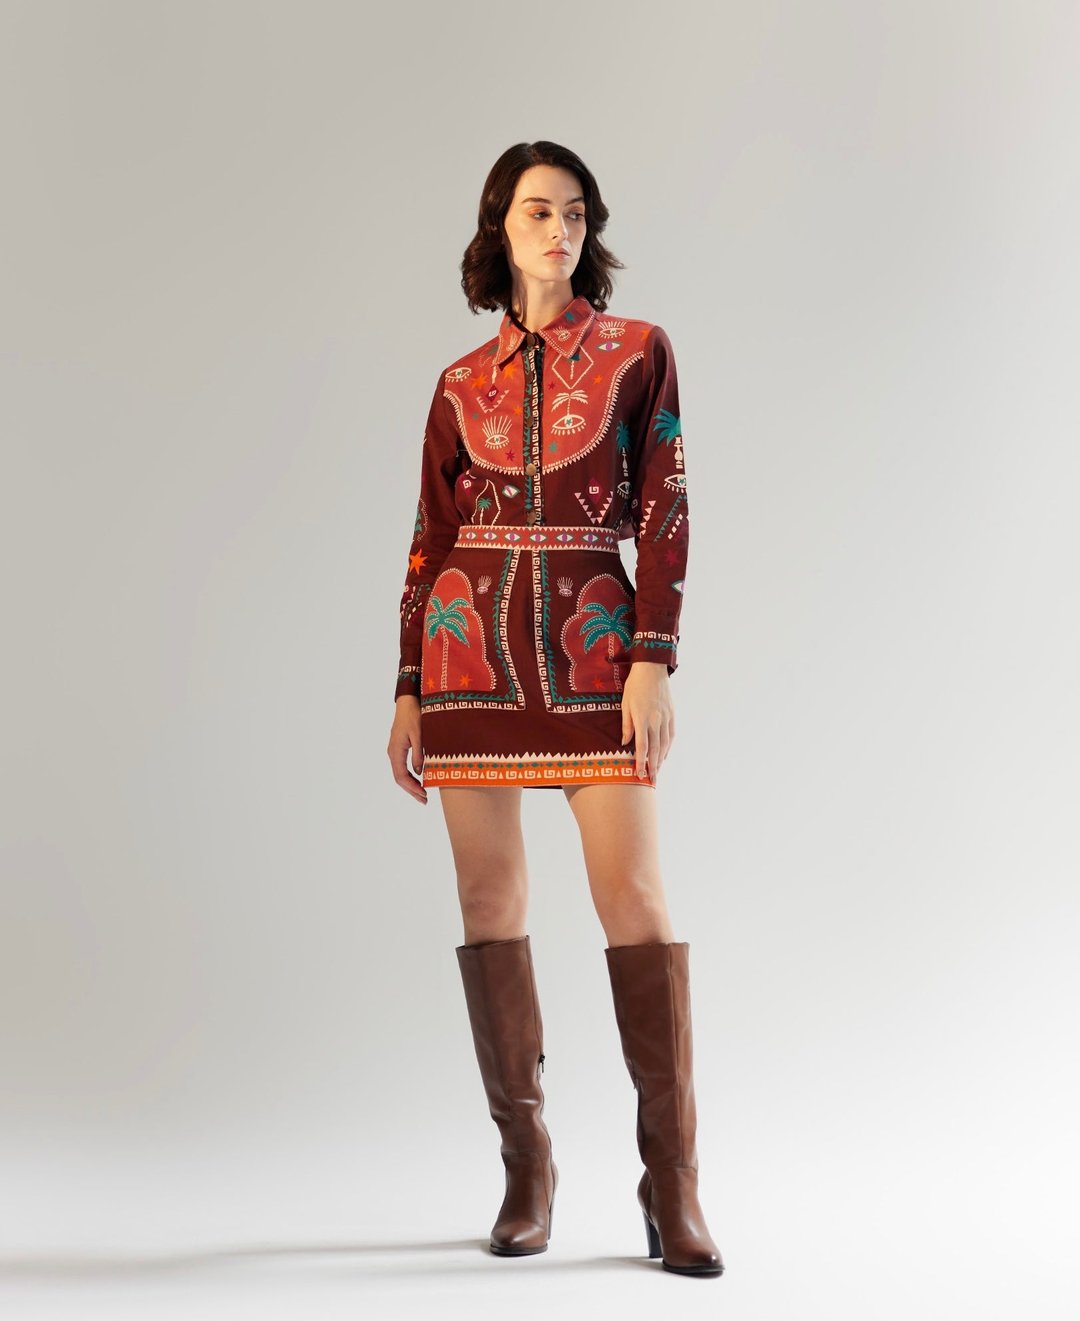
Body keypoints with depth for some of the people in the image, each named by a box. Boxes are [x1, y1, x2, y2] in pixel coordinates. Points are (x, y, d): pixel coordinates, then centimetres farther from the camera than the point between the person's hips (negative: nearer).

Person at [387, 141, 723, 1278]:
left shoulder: (638, 352, 6)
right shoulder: (462, 385, 12)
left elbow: (663, 512, 0)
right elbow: (432, 538, 12)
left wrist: (653, 659, -10)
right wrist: (409, 690, 7)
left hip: (593, 642, -2)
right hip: (473, 641, 3)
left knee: (635, 897, -8)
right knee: (489, 900, 2)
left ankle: (672, 1181, -2)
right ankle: (527, 1164, 13)